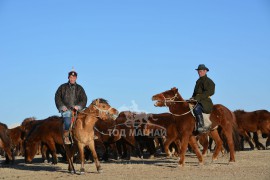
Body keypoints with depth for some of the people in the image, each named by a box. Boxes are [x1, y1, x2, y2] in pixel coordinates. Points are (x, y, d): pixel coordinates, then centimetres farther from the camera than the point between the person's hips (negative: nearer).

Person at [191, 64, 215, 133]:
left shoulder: (208, 81, -4)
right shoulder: (198, 81, 22)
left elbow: (208, 93, -15)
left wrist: (197, 98, -22)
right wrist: (193, 98, 7)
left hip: (205, 101, -9)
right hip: (197, 101, 9)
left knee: (196, 108, -36)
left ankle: (201, 126, -38)